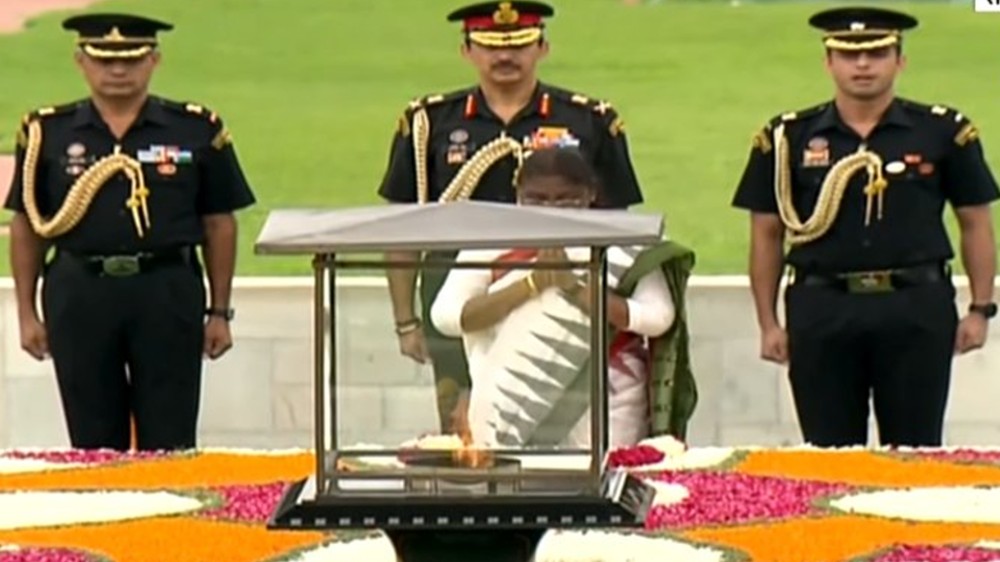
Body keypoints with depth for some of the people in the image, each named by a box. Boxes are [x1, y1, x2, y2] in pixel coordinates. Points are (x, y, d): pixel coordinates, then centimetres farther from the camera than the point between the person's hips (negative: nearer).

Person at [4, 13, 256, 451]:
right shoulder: (46, 134, 3)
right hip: (79, 296, 1)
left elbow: (219, 225, 5)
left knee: (170, 443, 2)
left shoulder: (198, 131, 2)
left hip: (167, 295, -1)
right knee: (93, 442, 8)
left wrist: (219, 312, 4)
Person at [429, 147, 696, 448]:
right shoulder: (491, 243, 5)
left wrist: (575, 287, -18)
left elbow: (657, 319, -12)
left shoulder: (625, 247, 1)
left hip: (601, 414, -1)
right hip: (509, 412, 1)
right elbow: (445, 316, -6)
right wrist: (532, 284, -14)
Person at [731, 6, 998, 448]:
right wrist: (768, 323, 4)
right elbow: (766, 234, 7)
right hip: (822, 311, 1)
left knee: (915, 452, 5)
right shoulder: (787, 139, 3)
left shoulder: (944, 132, 2)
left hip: (917, 310, 0)